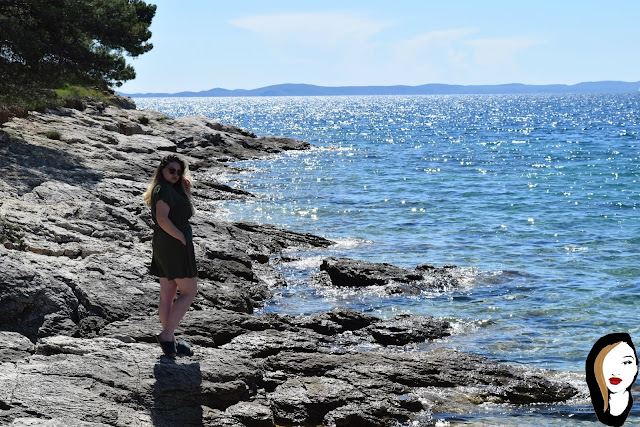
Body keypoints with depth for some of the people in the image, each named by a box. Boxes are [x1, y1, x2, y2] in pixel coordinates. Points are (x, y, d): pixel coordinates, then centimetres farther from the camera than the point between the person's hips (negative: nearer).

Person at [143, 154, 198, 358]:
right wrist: (183, 239, -19)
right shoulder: (164, 190, -14)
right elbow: (162, 220, -25)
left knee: (167, 294, 11)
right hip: (175, 246, -10)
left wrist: (185, 190, 9)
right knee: (189, 292, -3)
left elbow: (185, 214, 20)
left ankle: (169, 341, 17)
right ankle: (167, 335, -7)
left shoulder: (168, 189, 18)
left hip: (162, 247, 10)